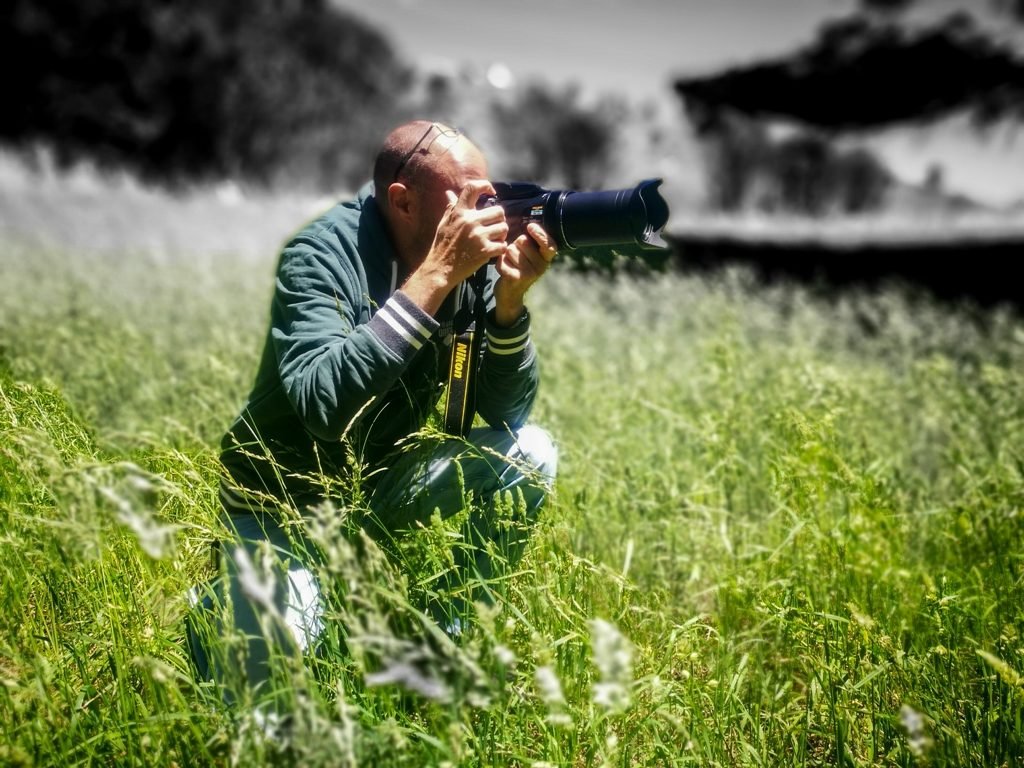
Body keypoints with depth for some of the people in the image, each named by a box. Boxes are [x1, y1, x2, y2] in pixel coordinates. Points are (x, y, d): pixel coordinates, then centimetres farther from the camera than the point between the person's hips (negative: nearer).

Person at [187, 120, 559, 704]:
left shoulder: (475, 260, -11)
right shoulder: (322, 255, -26)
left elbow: (506, 411, -9)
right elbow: (323, 404, -42)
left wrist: (510, 299, -27)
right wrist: (435, 275, -41)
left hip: (381, 487, 5)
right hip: (287, 498, -5)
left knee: (529, 454, -16)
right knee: (270, 673, -22)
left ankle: (449, 632, 0)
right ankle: (226, 608, 15)